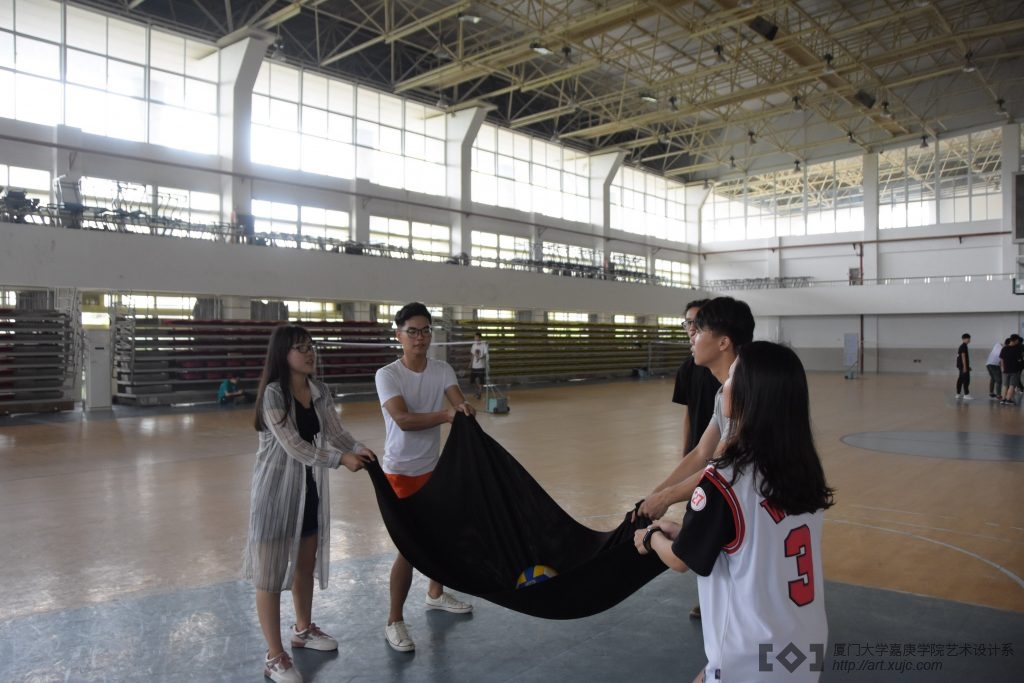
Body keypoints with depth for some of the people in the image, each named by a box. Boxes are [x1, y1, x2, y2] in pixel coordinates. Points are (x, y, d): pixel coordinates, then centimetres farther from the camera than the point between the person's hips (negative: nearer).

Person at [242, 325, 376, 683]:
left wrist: (358, 448, -19)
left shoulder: (320, 391, 1)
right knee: (271, 572, 2)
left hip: (310, 486, 7)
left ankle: (304, 629, 42)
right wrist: (340, 459, -27)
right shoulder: (273, 394, -19)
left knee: (307, 562, 21)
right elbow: (293, 445, -23)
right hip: (277, 488, -7)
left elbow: (335, 432, 1)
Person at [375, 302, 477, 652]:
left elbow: (459, 401, -16)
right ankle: (394, 622, 11)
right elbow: (404, 420, -28)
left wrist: (464, 407, -40)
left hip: (434, 467, 6)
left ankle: (436, 593, 44)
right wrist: (447, 415, -39)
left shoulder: (442, 370, -1)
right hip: (401, 473, -6)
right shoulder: (387, 375, -16)